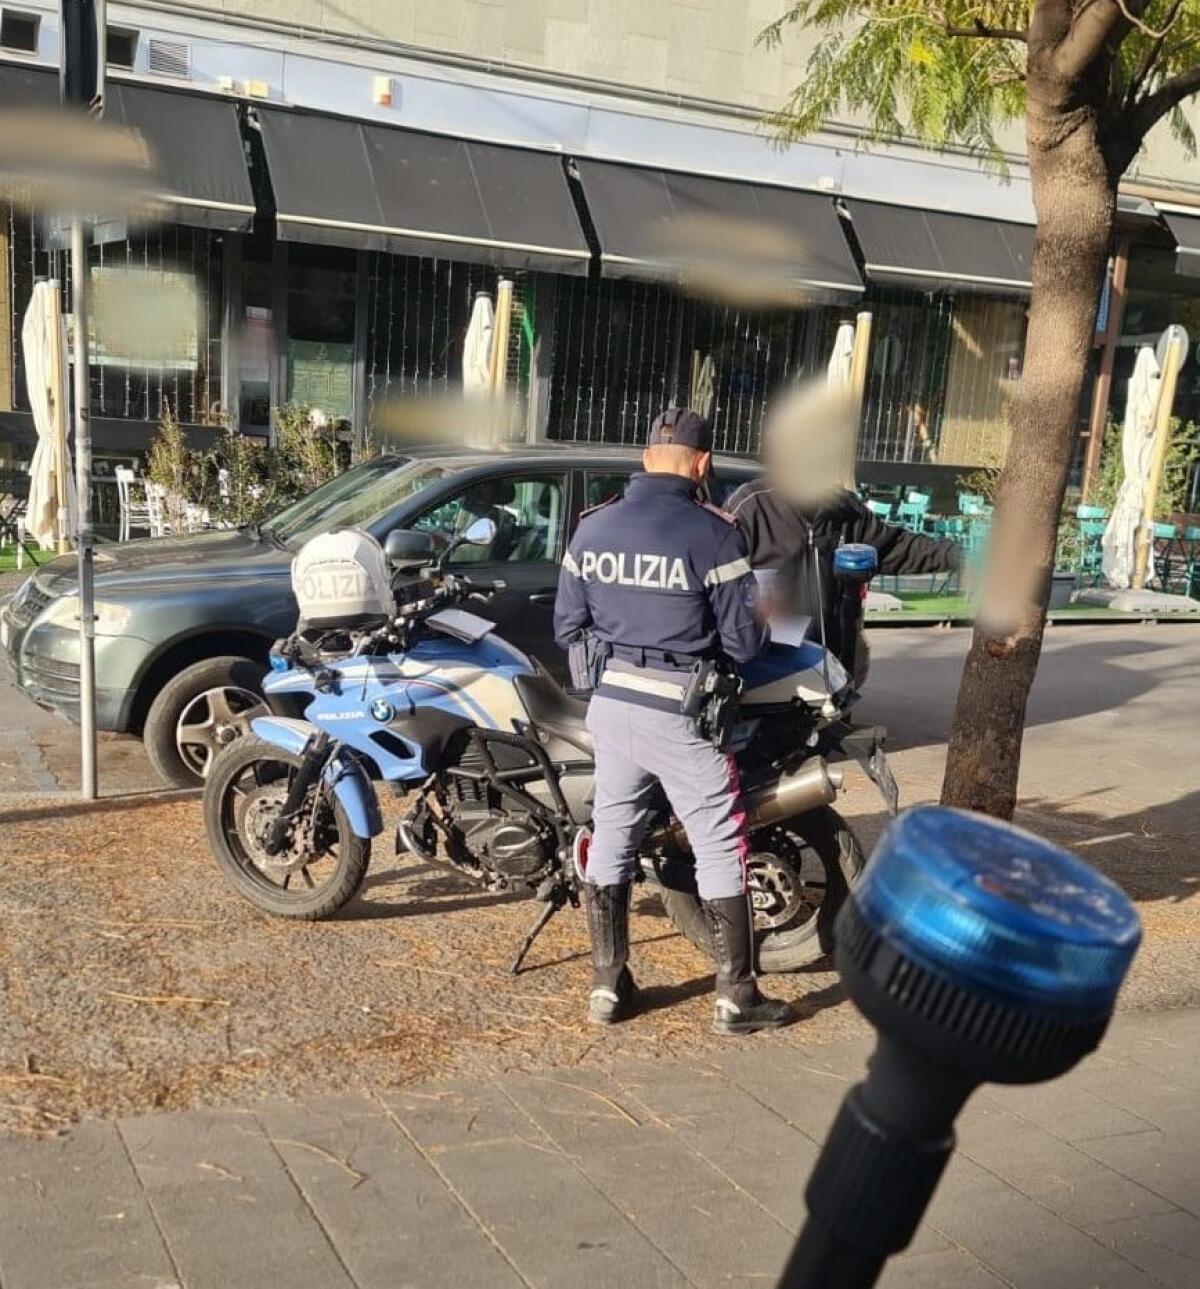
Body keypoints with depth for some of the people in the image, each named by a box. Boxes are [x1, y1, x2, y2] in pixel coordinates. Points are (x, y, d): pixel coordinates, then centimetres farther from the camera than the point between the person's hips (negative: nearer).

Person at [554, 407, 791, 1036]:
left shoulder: (592, 526, 3)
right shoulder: (712, 532, -13)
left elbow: (567, 626, 8)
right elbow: (743, 641, -11)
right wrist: (759, 630, 11)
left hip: (609, 703, 5)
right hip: (680, 713, -5)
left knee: (611, 837, 14)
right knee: (719, 848, 6)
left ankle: (607, 986, 22)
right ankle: (735, 997, 13)